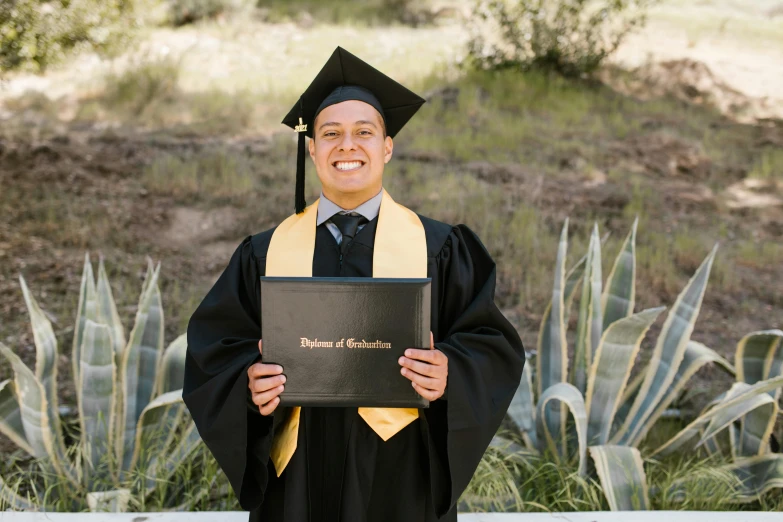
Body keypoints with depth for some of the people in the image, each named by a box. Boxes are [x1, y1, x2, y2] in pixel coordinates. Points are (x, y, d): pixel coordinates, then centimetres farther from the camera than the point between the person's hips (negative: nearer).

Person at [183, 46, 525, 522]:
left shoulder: (437, 248, 0)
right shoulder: (267, 253, 3)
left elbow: (493, 345, 0)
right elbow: (215, 348, 4)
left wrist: (450, 375, -20)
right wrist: (249, 382, -16)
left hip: (401, 477, -1)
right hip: (299, 478, 1)